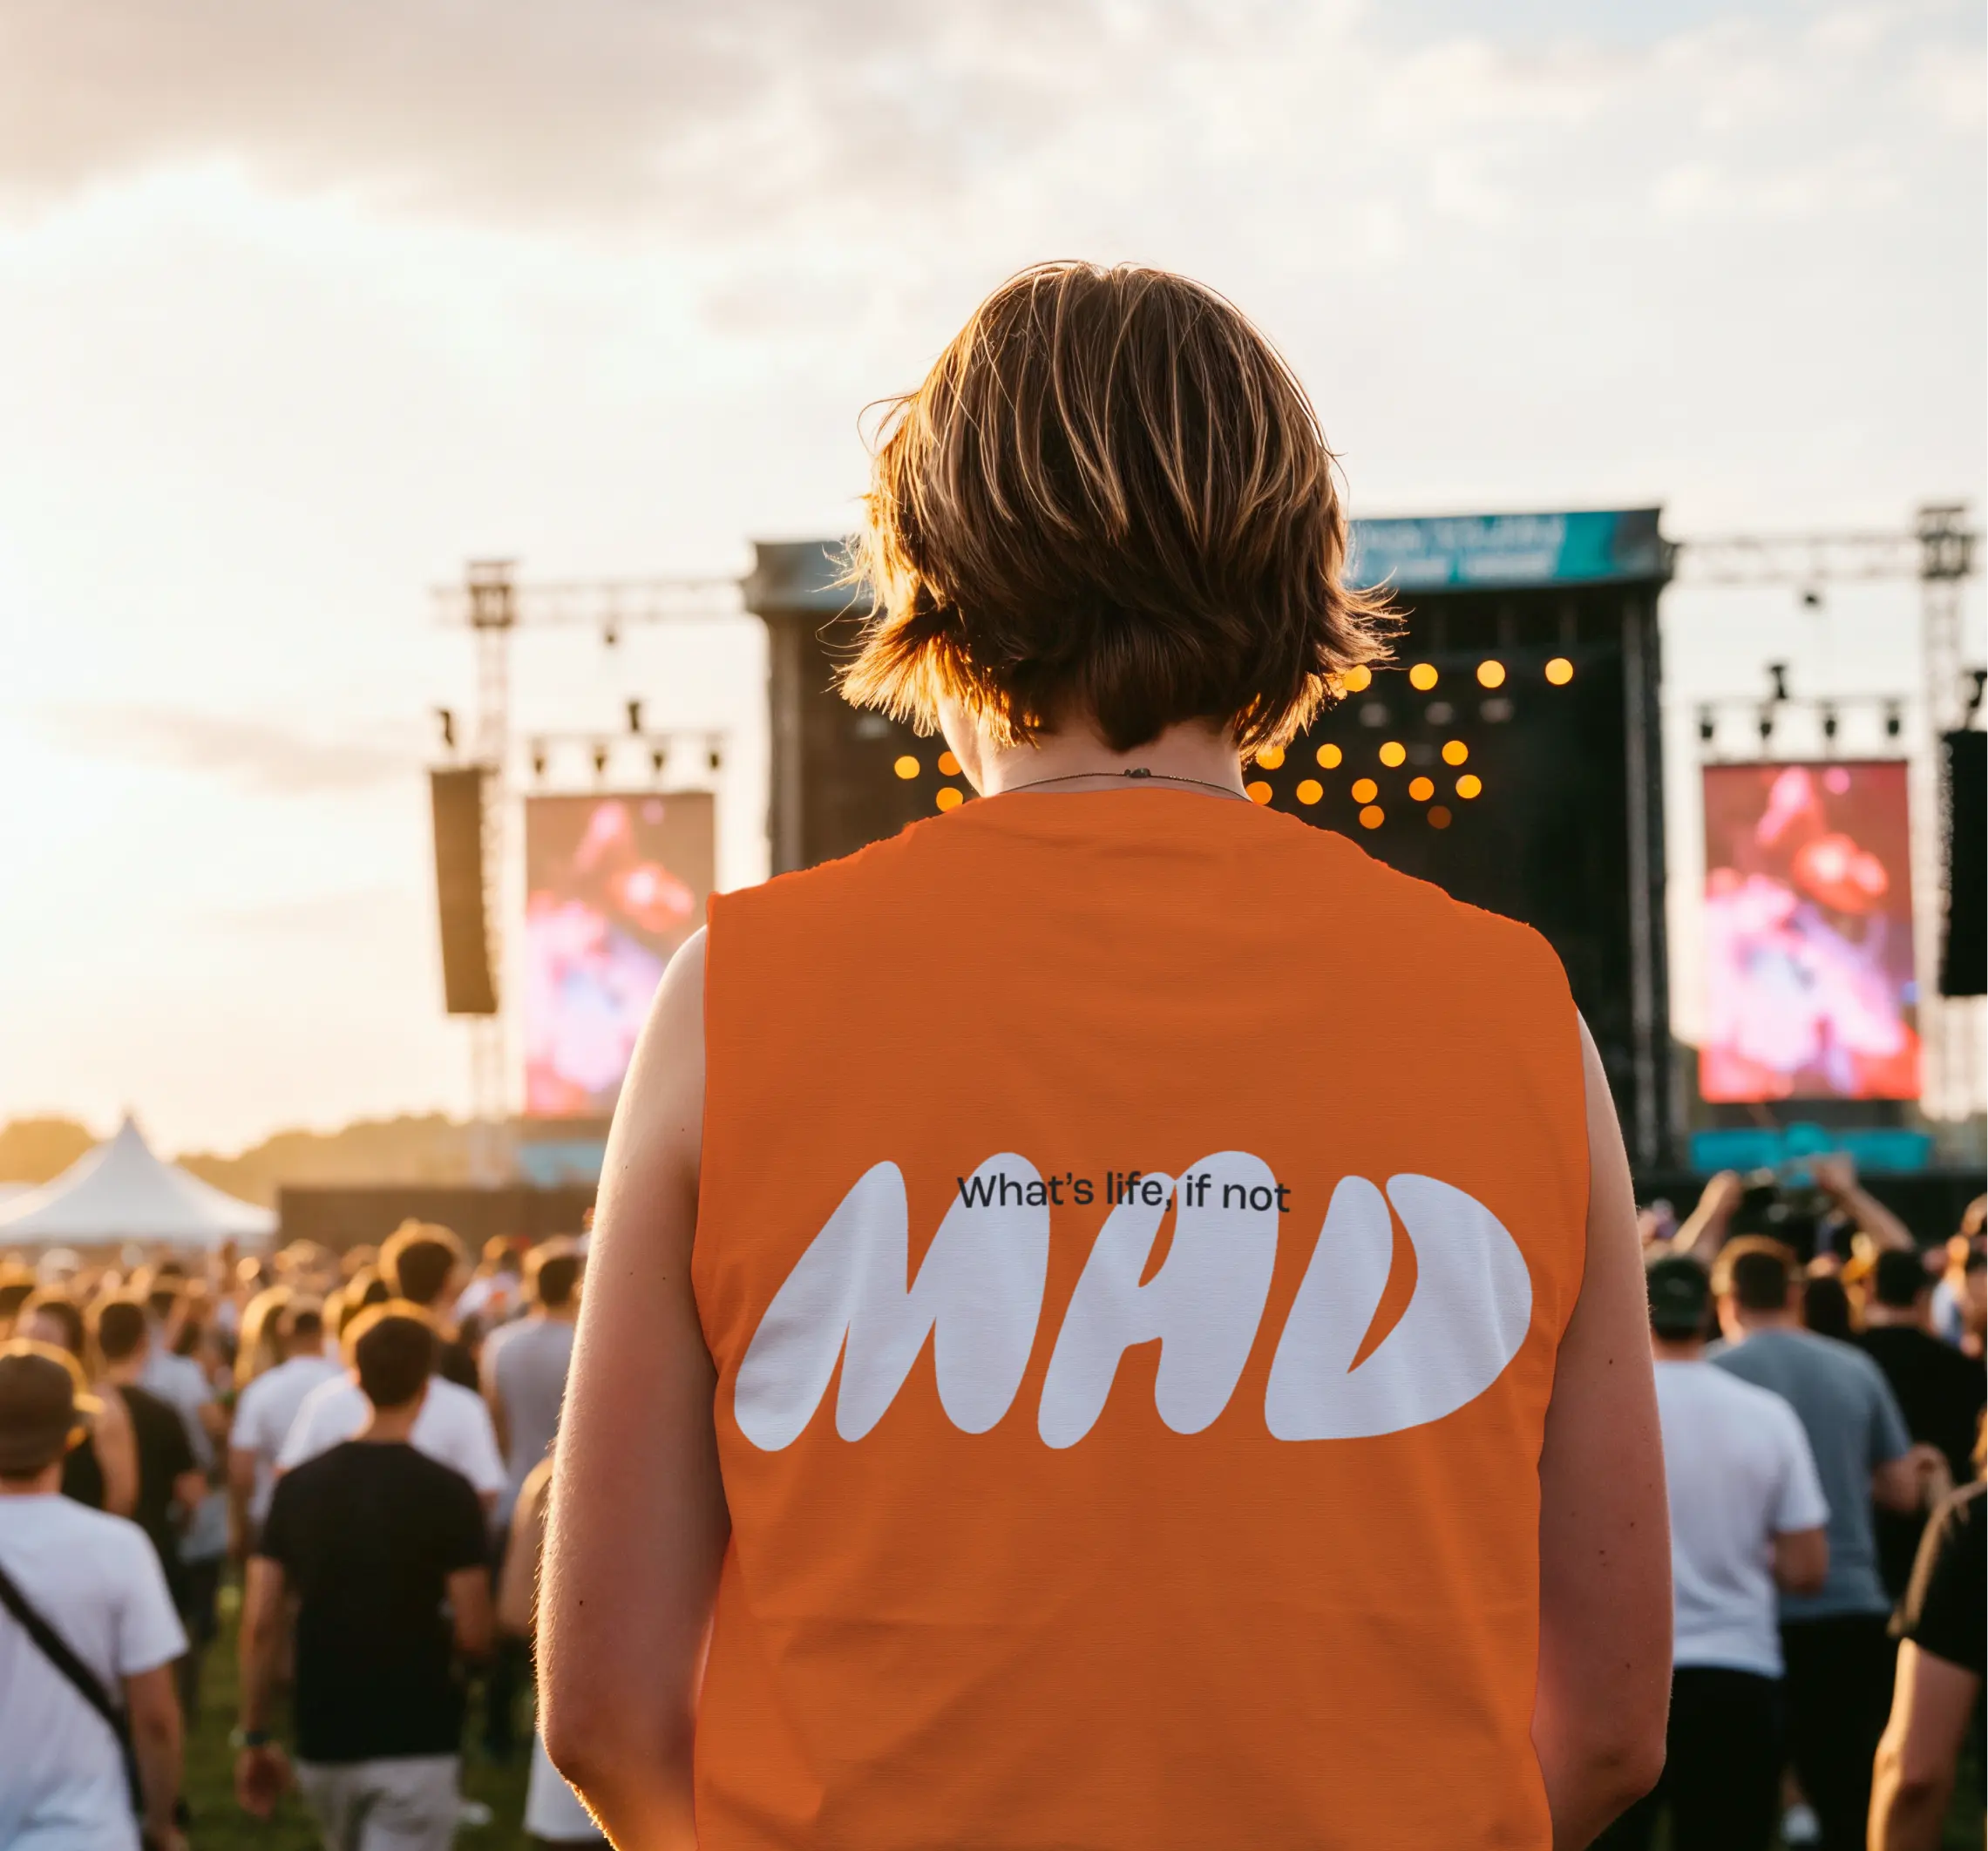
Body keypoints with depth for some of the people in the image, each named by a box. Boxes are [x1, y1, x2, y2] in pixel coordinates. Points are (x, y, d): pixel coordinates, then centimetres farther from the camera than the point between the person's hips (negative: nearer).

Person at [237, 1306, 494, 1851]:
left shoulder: (300, 1485, 1)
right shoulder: (446, 1492, -11)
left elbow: (259, 1623, 0)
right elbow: (473, 1634, -12)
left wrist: (255, 1736, 8)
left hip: (322, 1740, 5)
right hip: (414, 1742, -5)